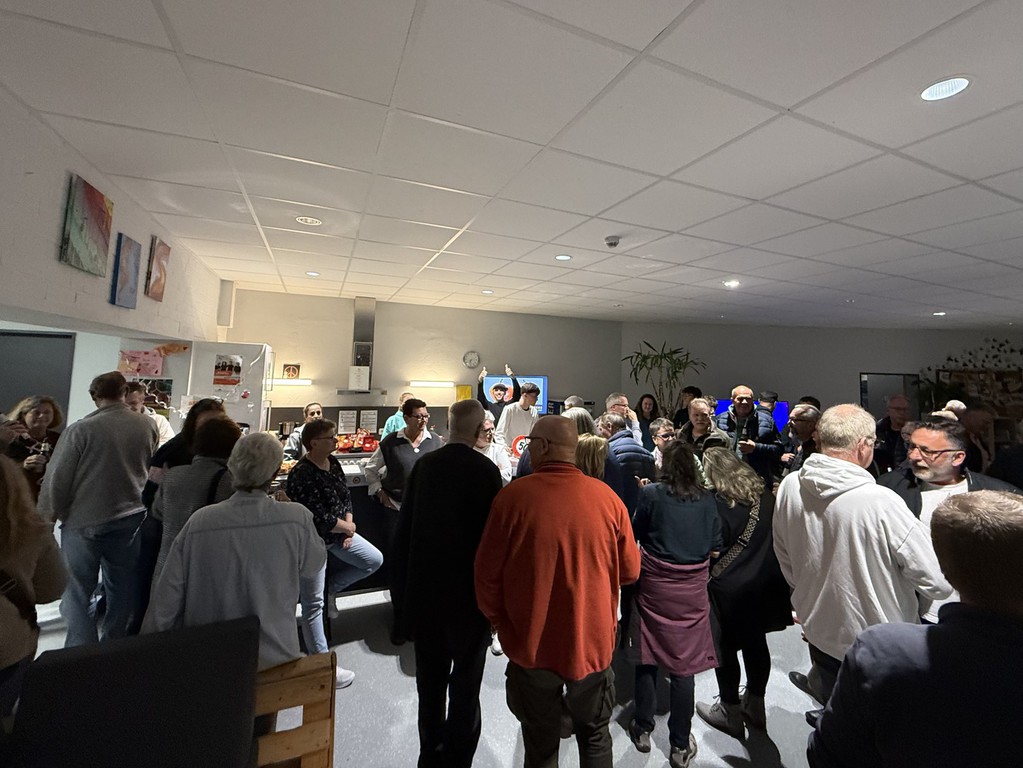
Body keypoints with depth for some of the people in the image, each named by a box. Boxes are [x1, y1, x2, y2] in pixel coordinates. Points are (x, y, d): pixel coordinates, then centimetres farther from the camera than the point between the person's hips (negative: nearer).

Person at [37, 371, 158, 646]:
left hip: (83, 520, -3)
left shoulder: (80, 429, -14)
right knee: (123, 590, 15)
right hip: (130, 519, 3)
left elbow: (57, 480, -8)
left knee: (78, 592, 11)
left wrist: (46, 517, 4)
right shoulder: (148, 425, -5)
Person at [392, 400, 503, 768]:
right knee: (465, 685, 13)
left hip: (424, 586, 5)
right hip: (469, 589, -4)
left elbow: (404, 524, 1)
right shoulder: (485, 470, -18)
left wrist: (403, 583, 13)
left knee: (430, 681, 22)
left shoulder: (424, 464, -5)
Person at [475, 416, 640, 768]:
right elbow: (629, 570, -2)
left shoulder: (513, 495, -19)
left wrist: (497, 619, 6)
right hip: (592, 641, 2)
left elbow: (487, 572, -12)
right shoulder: (607, 497, -13)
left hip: (530, 643, -1)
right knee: (595, 735, 27)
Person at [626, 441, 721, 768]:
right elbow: (714, 549, 2)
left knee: (647, 658, 15)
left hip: (654, 584, -1)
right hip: (691, 589, 1)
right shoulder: (706, 499, -4)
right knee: (684, 663, 13)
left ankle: (643, 730, 32)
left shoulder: (651, 493, -10)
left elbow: (636, 535, 0)